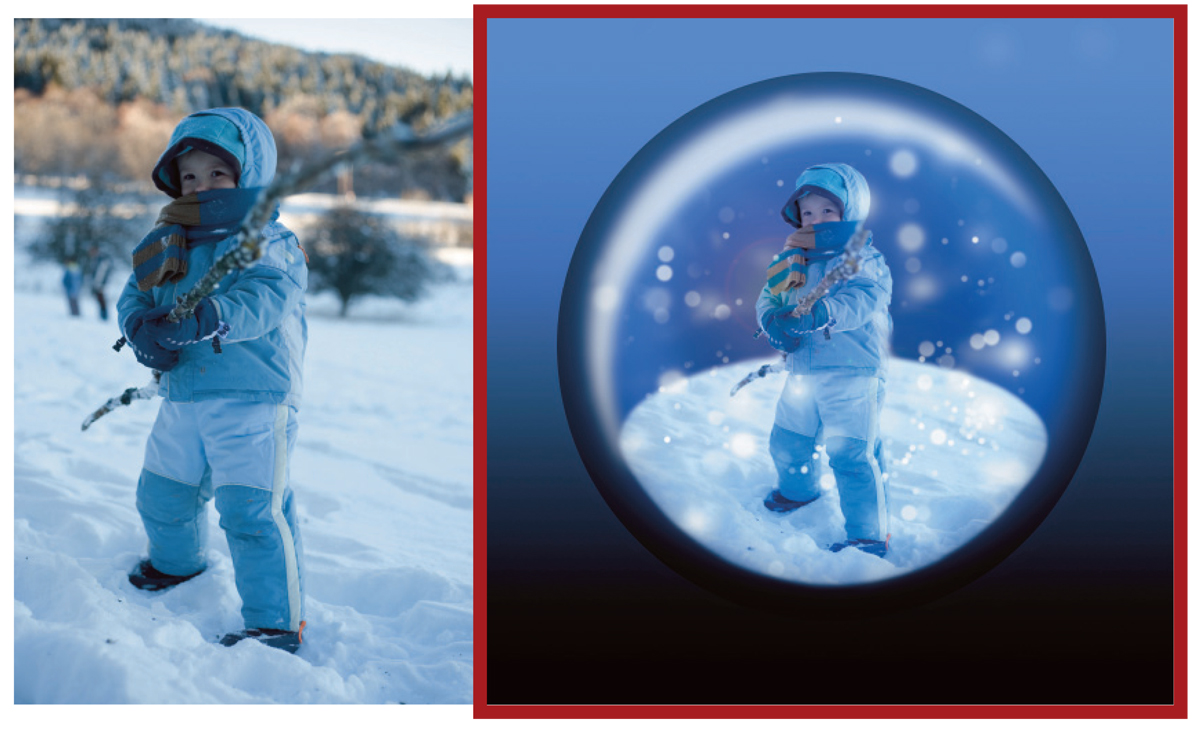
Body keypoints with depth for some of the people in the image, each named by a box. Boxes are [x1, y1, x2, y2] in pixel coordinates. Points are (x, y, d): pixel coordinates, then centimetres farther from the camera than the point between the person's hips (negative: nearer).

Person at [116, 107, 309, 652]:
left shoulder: (268, 242, -5)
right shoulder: (169, 244, 13)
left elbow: (264, 301, -22)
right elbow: (133, 300, 11)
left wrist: (203, 319, -35)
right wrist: (142, 329, -13)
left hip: (255, 399, -7)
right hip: (183, 399, 7)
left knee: (251, 511, -13)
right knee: (161, 494, 21)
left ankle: (276, 622, -1)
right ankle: (176, 562, 53)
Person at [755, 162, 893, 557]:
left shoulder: (864, 259, -6)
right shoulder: (793, 260, 10)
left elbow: (861, 301, -23)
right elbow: (768, 300, 7)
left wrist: (819, 313, -41)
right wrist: (774, 321, -17)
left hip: (852, 375, -6)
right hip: (802, 374, 6)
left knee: (852, 457, -10)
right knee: (786, 444, 20)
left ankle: (868, 536, 2)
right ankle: (799, 489, 53)